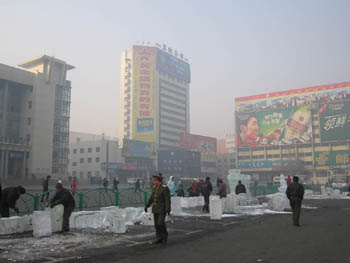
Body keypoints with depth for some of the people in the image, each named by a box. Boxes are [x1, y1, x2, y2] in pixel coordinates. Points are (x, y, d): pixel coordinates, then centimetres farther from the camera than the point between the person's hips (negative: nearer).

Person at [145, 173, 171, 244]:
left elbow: (167, 199, -17)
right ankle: (159, 239, 15)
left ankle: (165, 234, 14)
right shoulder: (155, 187, 7)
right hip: (155, 209, 7)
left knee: (161, 223, -11)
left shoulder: (165, 188, -15)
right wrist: (147, 206, 4)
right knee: (157, 224, 6)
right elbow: (151, 197, 12)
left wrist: (168, 209, -21)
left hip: (162, 209, -7)